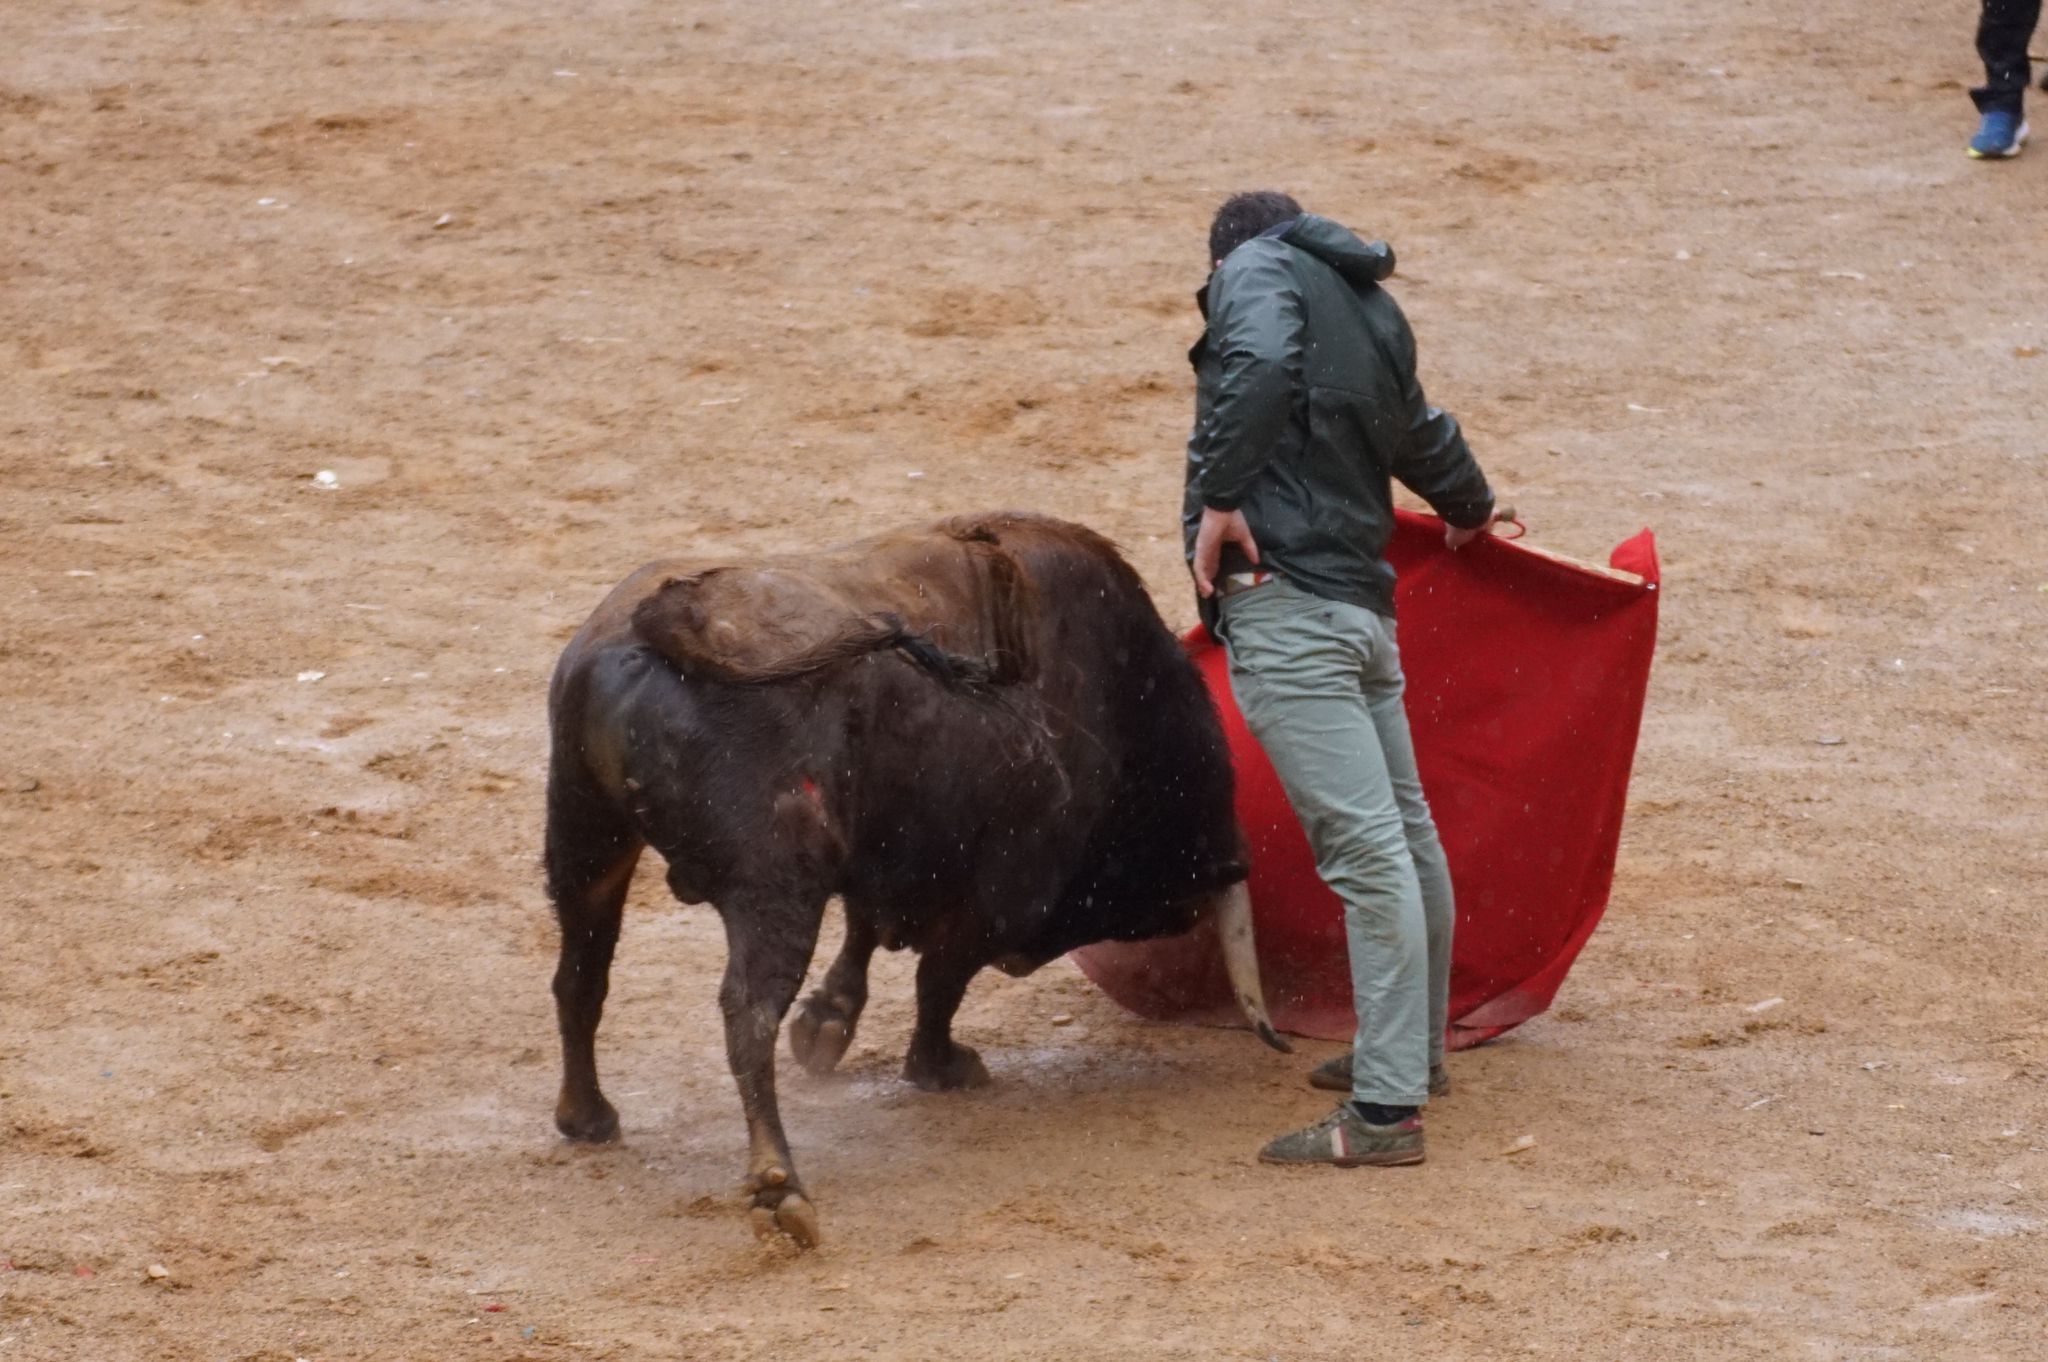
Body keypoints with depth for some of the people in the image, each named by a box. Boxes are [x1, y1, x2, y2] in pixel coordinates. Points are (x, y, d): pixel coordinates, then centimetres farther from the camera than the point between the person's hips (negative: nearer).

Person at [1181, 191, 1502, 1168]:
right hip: (1365, 601, 8)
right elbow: (1420, 433, 43)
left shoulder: (1257, 269, 4)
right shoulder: (1373, 310, 25)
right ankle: (1410, 1050, 37)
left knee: (1364, 847, -13)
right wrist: (1471, 509, 62)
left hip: (1282, 600, -8)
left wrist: (1219, 499, -19)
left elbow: (1261, 362, -20)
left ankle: (1386, 1112, -15)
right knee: (1403, 831, 20)